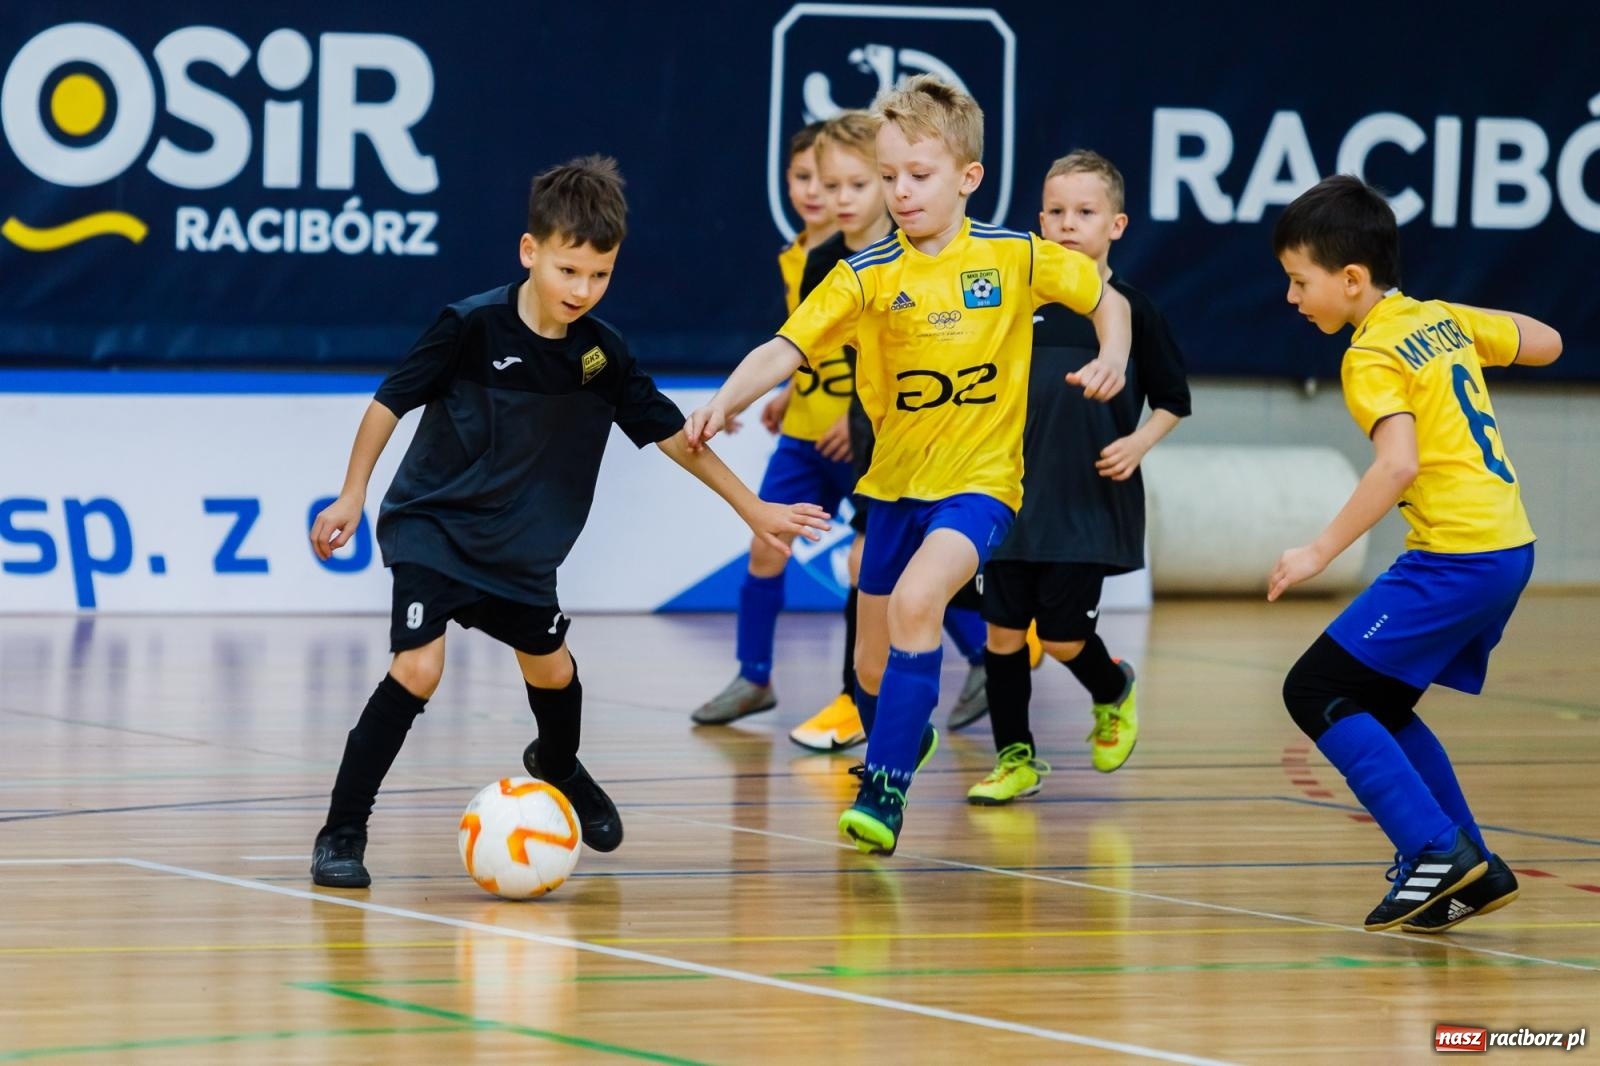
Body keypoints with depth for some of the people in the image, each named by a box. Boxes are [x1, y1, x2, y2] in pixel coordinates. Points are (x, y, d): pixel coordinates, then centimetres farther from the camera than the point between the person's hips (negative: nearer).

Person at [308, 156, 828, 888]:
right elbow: (389, 402, -11)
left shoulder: (601, 353, -7)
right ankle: (341, 834, -13)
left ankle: (557, 769, 52)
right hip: (431, 526, -5)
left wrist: (755, 511, 3)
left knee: (550, 668, 17)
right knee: (417, 668, -21)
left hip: (518, 546, 5)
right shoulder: (474, 327, -21)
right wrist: (351, 497, -12)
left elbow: (674, 435, 2)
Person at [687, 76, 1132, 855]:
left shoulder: (1016, 258, -7)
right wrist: (725, 401, -33)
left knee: (917, 598, -29)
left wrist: (1112, 358, -12)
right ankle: (901, 735, 46)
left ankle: (885, 788, -22)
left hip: (980, 478, -3)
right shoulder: (865, 276, -7)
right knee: (874, 667, 11)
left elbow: (1107, 300, 8)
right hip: (896, 482, 3)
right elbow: (787, 348, -16)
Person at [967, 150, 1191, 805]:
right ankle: (1015, 757, 15)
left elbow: (1173, 400, 3)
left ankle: (1114, 691, 29)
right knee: (1003, 628, 2)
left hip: (1091, 503, -3)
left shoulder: (1131, 309, -4)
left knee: (1062, 636, -4)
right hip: (1016, 498, 3)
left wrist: (1137, 443, -11)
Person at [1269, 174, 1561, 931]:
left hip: (1456, 555, -9)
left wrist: (1322, 550, -24)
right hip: (1509, 546, 9)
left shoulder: (1373, 357, -12)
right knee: (1377, 705, 19)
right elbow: (1545, 344, 23)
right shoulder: (1445, 320, 12)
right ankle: (1474, 870, 16)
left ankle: (1437, 850, -12)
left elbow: (1398, 464, -26)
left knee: (1317, 692, -6)